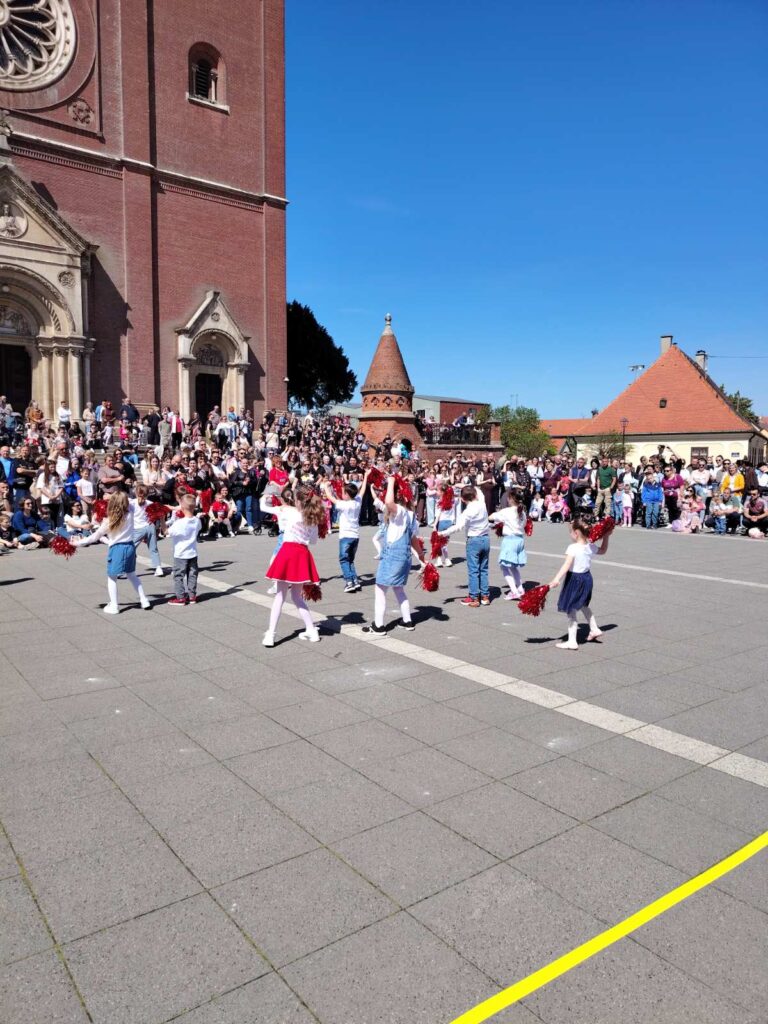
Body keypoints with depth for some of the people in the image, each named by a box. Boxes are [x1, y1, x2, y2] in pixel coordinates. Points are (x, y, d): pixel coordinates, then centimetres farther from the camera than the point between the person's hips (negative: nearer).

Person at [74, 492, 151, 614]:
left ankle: (113, 606, 9)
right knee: (132, 575, 20)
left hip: (117, 549, -5)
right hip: (130, 546, 5)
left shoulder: (109, 521, -12)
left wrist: (79, 543, 6)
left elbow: (95, 537, -3)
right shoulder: (130, 514, -6)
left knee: (112, 578, 8)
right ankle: (144, 600, 20)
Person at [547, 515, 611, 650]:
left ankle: (572, 641, 4)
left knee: (571, 611, 1)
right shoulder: (591, 547, 0)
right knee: (584, 605, 32)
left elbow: (566, 565, -35)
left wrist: (557, 579, -43)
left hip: (575, 580, -8)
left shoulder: (573, 548, -22)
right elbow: (603, 550, 22)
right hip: (587, 578, 8)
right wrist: (605, 537, 23)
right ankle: (595, 629, 45)